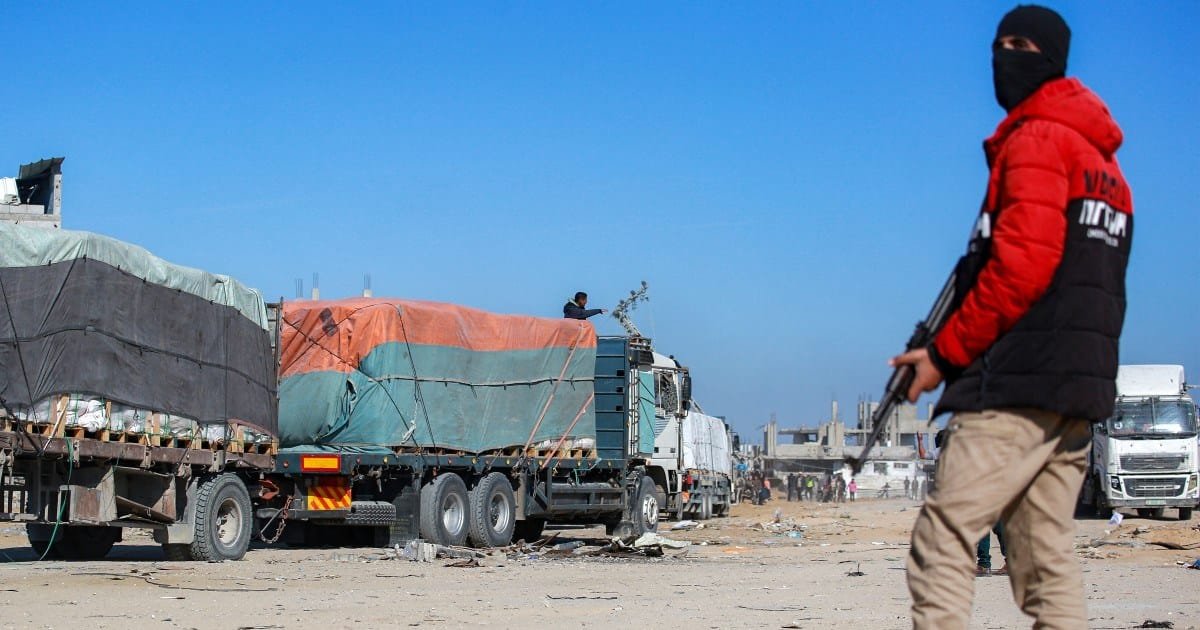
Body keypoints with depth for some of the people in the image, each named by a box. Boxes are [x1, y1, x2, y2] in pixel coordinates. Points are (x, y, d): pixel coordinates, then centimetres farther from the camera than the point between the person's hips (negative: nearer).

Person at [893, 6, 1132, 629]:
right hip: (1083, 387, 9)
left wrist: (945, 351, -9)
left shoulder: (1037, 139, -4)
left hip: (1017, 386, -9)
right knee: (1046, 558, 7)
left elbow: (1022, 265, -16)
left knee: (940, 542, -12)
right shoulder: (1103, 161, 25)